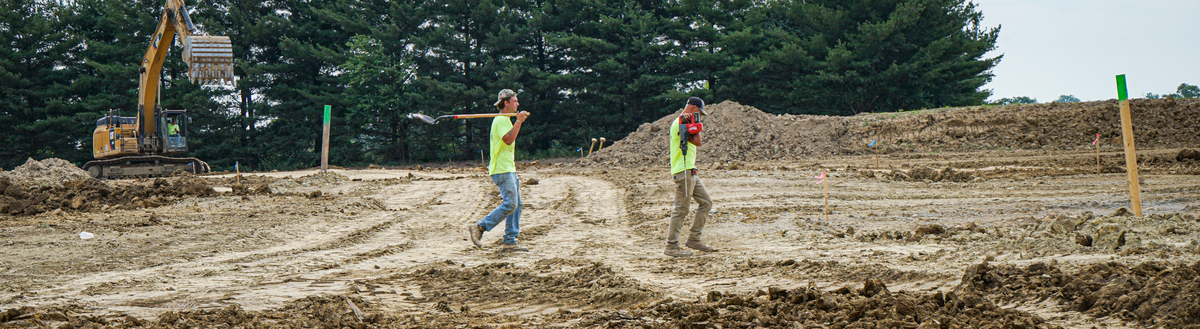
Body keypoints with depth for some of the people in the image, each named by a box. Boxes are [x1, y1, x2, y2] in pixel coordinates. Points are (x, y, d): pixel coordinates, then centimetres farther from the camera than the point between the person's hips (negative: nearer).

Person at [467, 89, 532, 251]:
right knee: (510, 204, -16)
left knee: (516, 204, 6)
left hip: (509, 169, 11)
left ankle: (510, 241, 7)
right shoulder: (501, 120, -11)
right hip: (502, 170, -11)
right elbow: (508, 139, -27)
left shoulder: (506, 120, 22)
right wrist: (518, 122, -25)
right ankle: (479, 227, -10)